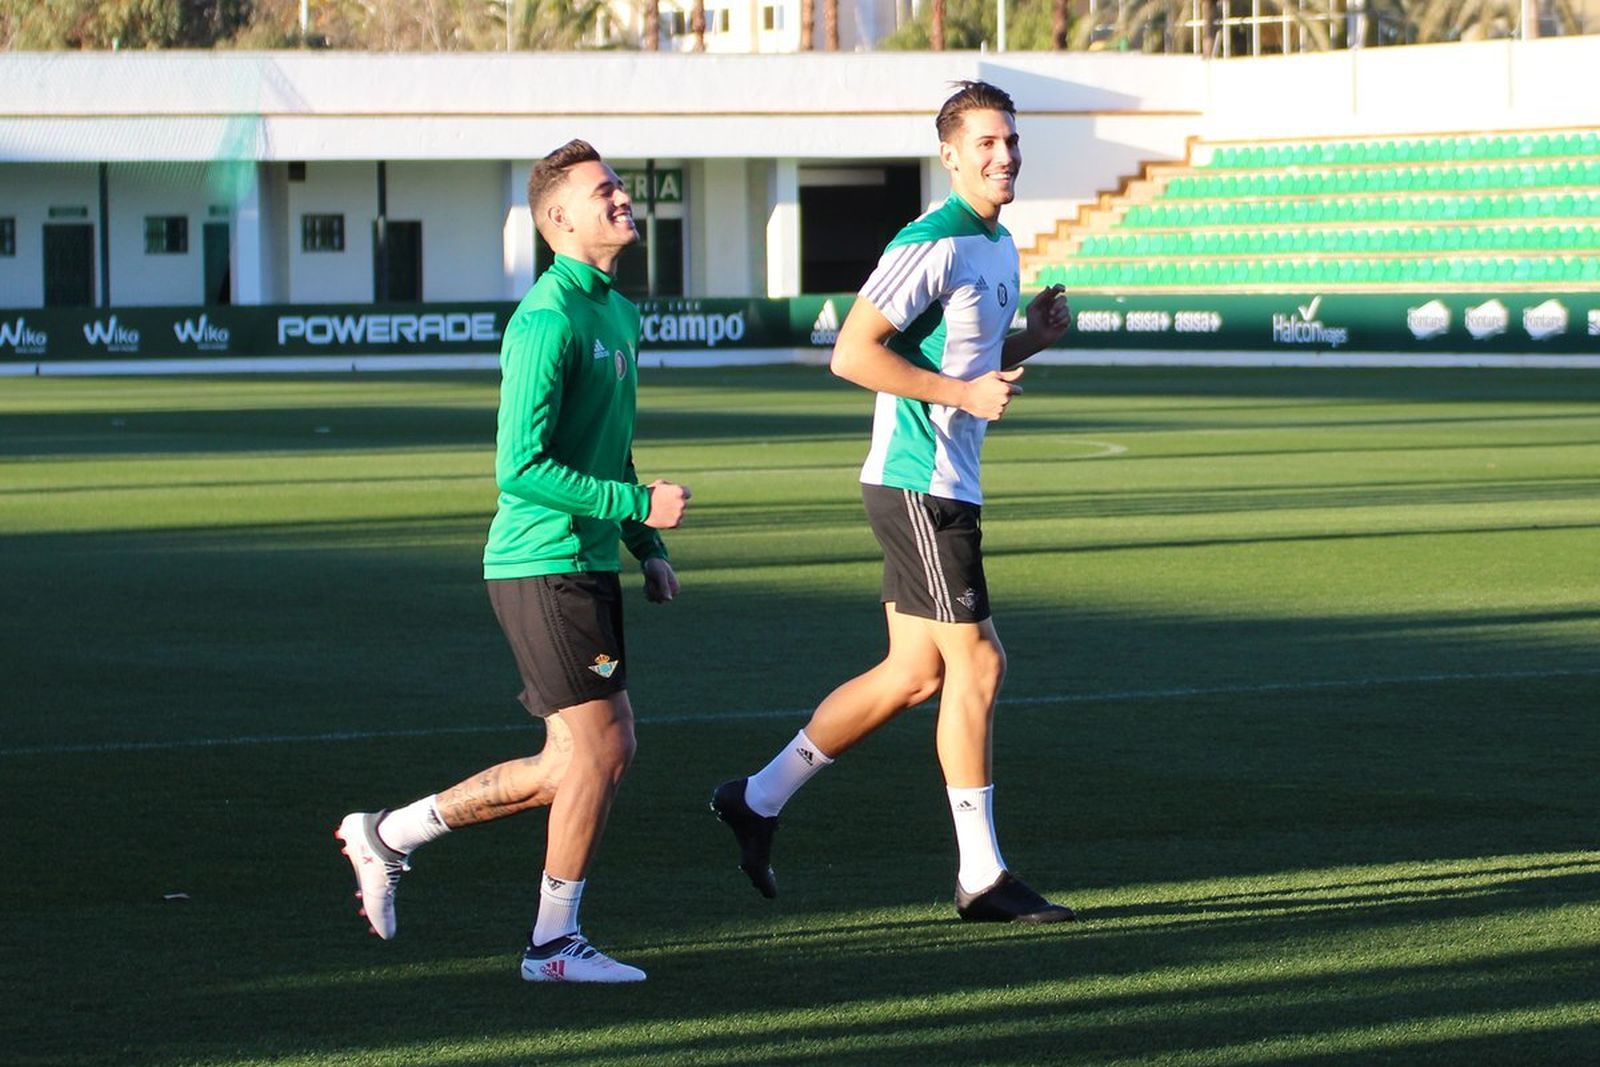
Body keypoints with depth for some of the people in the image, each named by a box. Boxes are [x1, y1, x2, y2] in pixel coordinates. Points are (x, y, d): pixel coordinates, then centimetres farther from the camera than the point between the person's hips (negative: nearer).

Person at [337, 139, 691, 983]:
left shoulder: (618, 312, 14)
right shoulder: (548, 319, -16)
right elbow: (520, 467, -21)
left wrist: (649, 550, 19)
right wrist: (637, 503, -19)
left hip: (588, 565, 9)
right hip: (543, 562, -9)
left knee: (590, 757, 11)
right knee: (600, 748, -5)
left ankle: (391, 833, 19)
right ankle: (554, 942, 8)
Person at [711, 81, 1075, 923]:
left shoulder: (999, 247, 15)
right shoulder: (931, 245, -16)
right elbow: (851, 354, -20)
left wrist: (1032, 338, 6)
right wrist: (961, 392, -22)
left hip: (948, 484, 10)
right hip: (919, 483, -10)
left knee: (915, 675, 12)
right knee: (976, 664, -7)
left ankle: (758, 799, 21)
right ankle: (981, 879, -1)